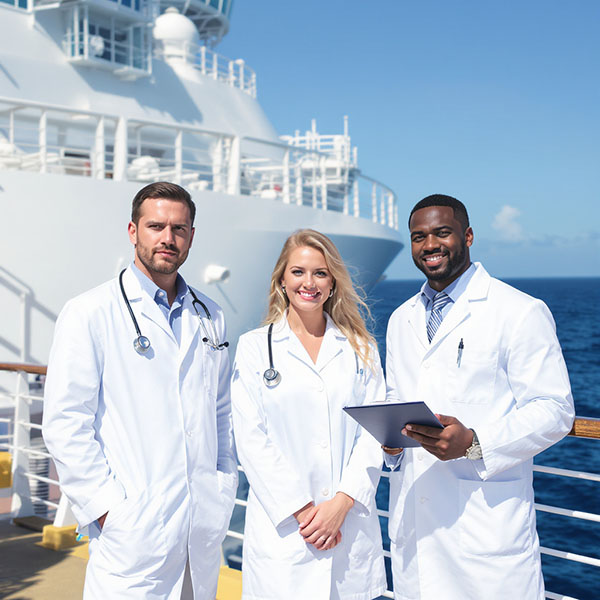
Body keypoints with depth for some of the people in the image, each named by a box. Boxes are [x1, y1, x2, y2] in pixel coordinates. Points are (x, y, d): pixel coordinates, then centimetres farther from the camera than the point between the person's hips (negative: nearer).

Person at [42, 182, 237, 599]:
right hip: (132, 530, -5)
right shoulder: (90, 314, -4)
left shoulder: (209, 317, 12)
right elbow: (65, 424, -8)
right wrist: (105, 506, -12)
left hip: (205, 526, 5)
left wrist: (224, 493, 11)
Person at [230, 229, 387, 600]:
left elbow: (375, 430, 2)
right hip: (282, 528, -1)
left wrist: (342, 503, -11)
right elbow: (251, 437, -4)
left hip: (350, 526, 2)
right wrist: (301, 510, -10)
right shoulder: (254, 347, 3)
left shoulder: (361, 348, 8)